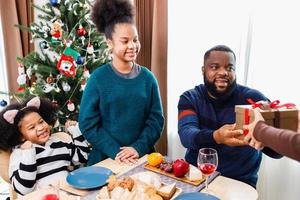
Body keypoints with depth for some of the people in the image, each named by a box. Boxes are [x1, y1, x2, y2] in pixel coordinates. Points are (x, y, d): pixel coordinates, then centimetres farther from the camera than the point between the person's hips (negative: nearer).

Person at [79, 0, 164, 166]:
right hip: (105, 158, -2)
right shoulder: (98, 78, -9)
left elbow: (156, 119, -2)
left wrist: (139, 147, -14)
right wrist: (114, 151, -16)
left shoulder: (147, 78, -2)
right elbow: (88, 124, -9)